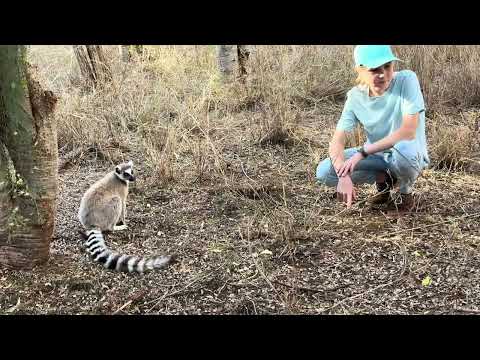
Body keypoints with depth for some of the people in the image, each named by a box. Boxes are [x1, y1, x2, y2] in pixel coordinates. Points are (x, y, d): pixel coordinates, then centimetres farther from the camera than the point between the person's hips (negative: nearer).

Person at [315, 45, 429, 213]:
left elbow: (409, 131, -31)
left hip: (411, 155, -4)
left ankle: (406, 192, -5)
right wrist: (343, 175, -35)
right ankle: (385, 178, 6)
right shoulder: (355, 96, -10)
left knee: (403, 148, -40)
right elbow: (337, 141, -16)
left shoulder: (407, 80, -21)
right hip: (376, 155, 4)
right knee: (323, 172, -15)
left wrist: (362, 152, -31)